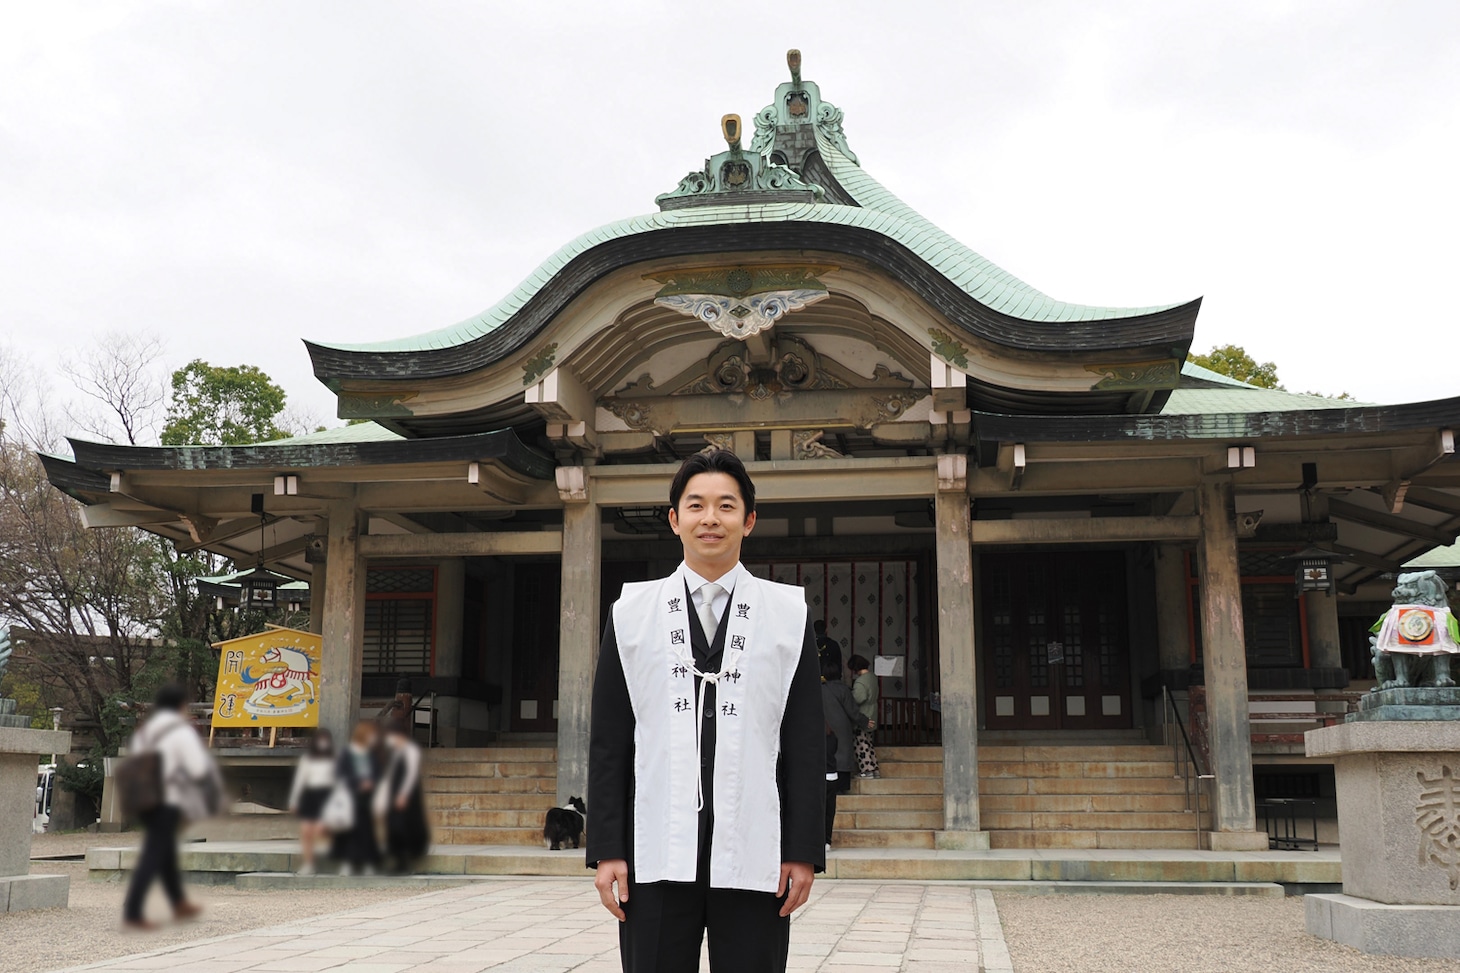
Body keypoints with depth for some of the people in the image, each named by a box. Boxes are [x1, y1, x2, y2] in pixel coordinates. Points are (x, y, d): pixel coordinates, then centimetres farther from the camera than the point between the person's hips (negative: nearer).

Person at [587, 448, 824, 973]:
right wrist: (606, 850, 0)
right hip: (656, 858, 1)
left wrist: (803, 851, -1)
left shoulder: (787, 613, 7)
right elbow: (608, 739, 6)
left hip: (754, 859, 0)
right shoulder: (632, 612, 9)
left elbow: (804, 741, 4)